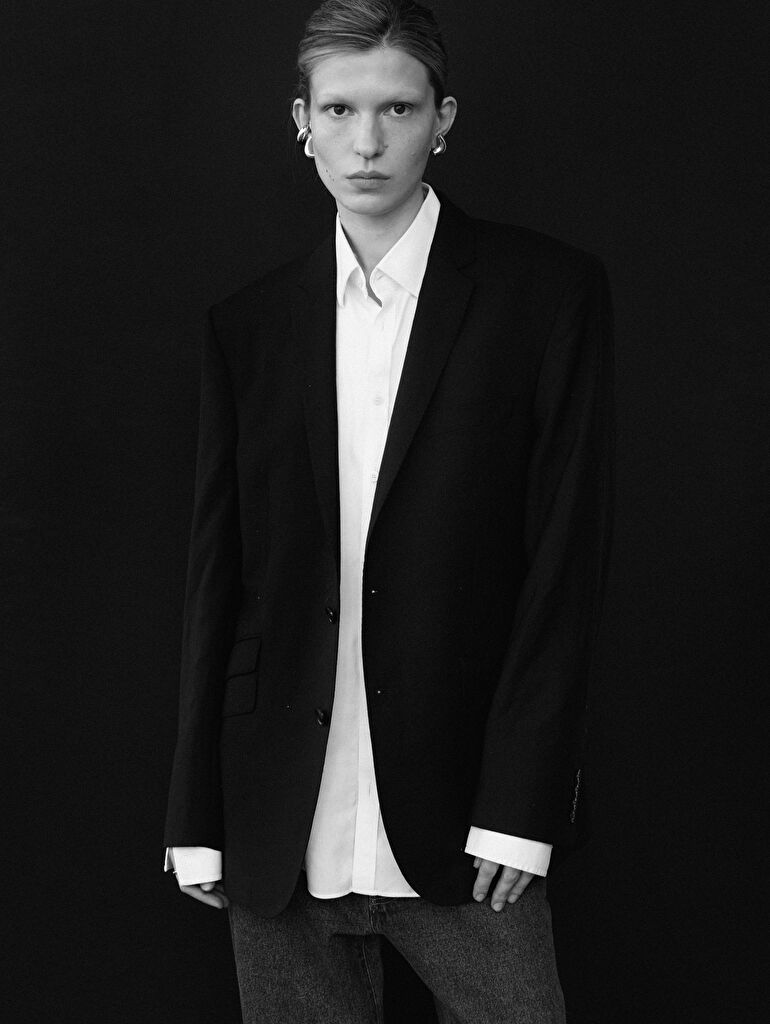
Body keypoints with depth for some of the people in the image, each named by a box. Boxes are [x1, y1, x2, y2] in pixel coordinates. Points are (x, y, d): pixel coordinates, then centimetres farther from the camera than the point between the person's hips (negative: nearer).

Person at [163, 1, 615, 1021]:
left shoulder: (550, 291, 0)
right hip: (281, 833, 3)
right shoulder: (249, 324, 9)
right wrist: (199, 820, 5)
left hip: (460, 821, -2)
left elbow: (567, 555, -5)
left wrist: (518, 809, -11)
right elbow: (216, 576, 8)